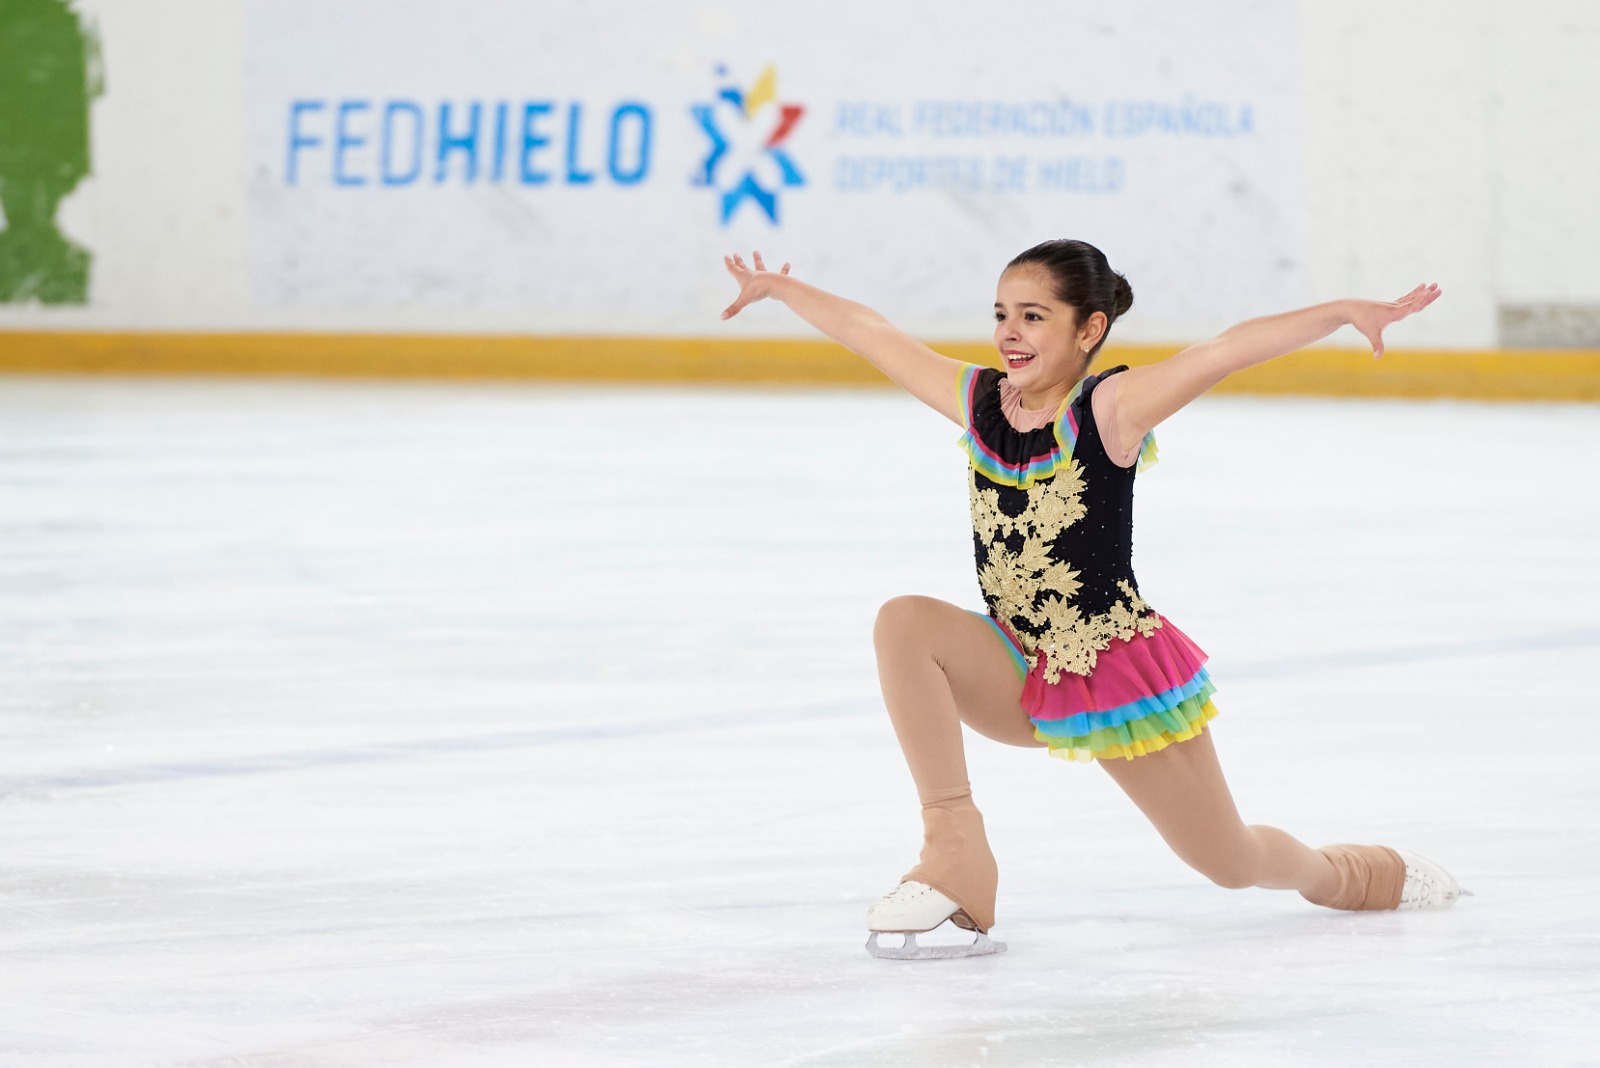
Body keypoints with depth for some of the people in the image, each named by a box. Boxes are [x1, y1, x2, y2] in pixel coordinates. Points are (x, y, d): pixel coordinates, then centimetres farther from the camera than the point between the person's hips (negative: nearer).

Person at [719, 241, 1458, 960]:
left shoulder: (1111, 408, -17)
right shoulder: (976, 402, -2)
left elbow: (1227, 351, -30)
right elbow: (870, 333, 10)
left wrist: (1344, 313, -41)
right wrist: (779, 288, 23)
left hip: (1122, 675, -4)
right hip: (1024, 680, 4)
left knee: (1232, 863, 9)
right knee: (904, 624, -24)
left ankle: (1387, 875, 44)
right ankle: (955, 853, -22)